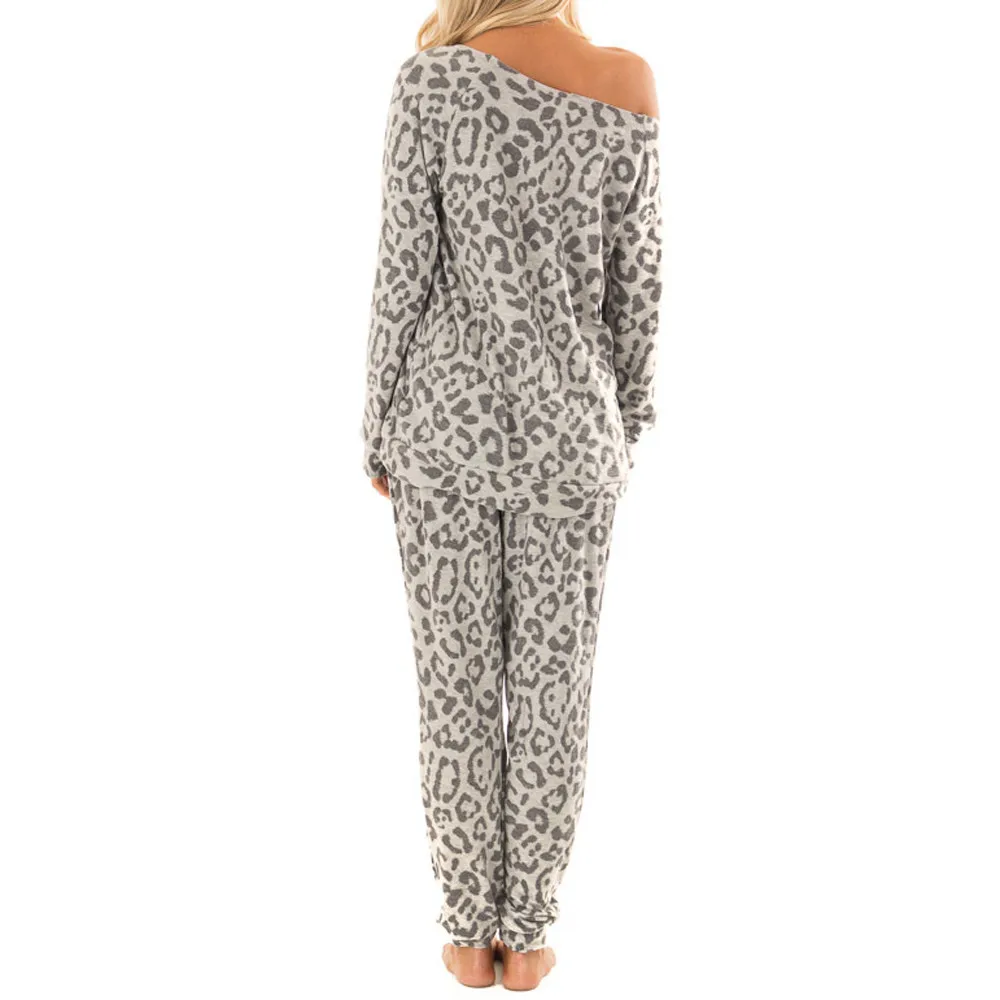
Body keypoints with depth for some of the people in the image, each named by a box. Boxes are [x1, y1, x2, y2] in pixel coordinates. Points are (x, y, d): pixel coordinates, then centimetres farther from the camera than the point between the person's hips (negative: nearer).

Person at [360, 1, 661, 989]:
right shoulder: (626, 85, -4)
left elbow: (405, 270, -10)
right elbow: (635, 277, -1)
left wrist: (380, 431, 2)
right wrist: (627, 416, 13)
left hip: (448, 417, -1)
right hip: (563, 425, 1)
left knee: (457, 681, 11)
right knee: (551, 685, 12)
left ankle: (470, 929, 25)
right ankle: (525, 935, 24)